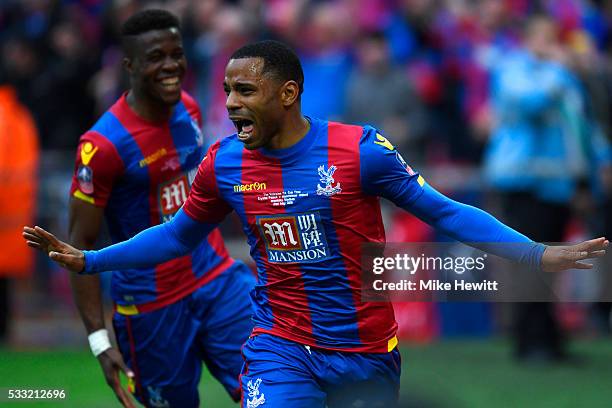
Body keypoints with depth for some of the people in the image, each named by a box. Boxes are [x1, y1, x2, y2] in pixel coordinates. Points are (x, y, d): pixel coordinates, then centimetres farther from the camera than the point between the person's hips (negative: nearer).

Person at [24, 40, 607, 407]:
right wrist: (85, 260, 10)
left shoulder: (358, 150, -12)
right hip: (281, 351, 1)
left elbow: (443, 212, -7)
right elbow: (178, 234, 15)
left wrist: (538, 255, -15)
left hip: (366, 354, -1)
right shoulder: (224, 164, -2)